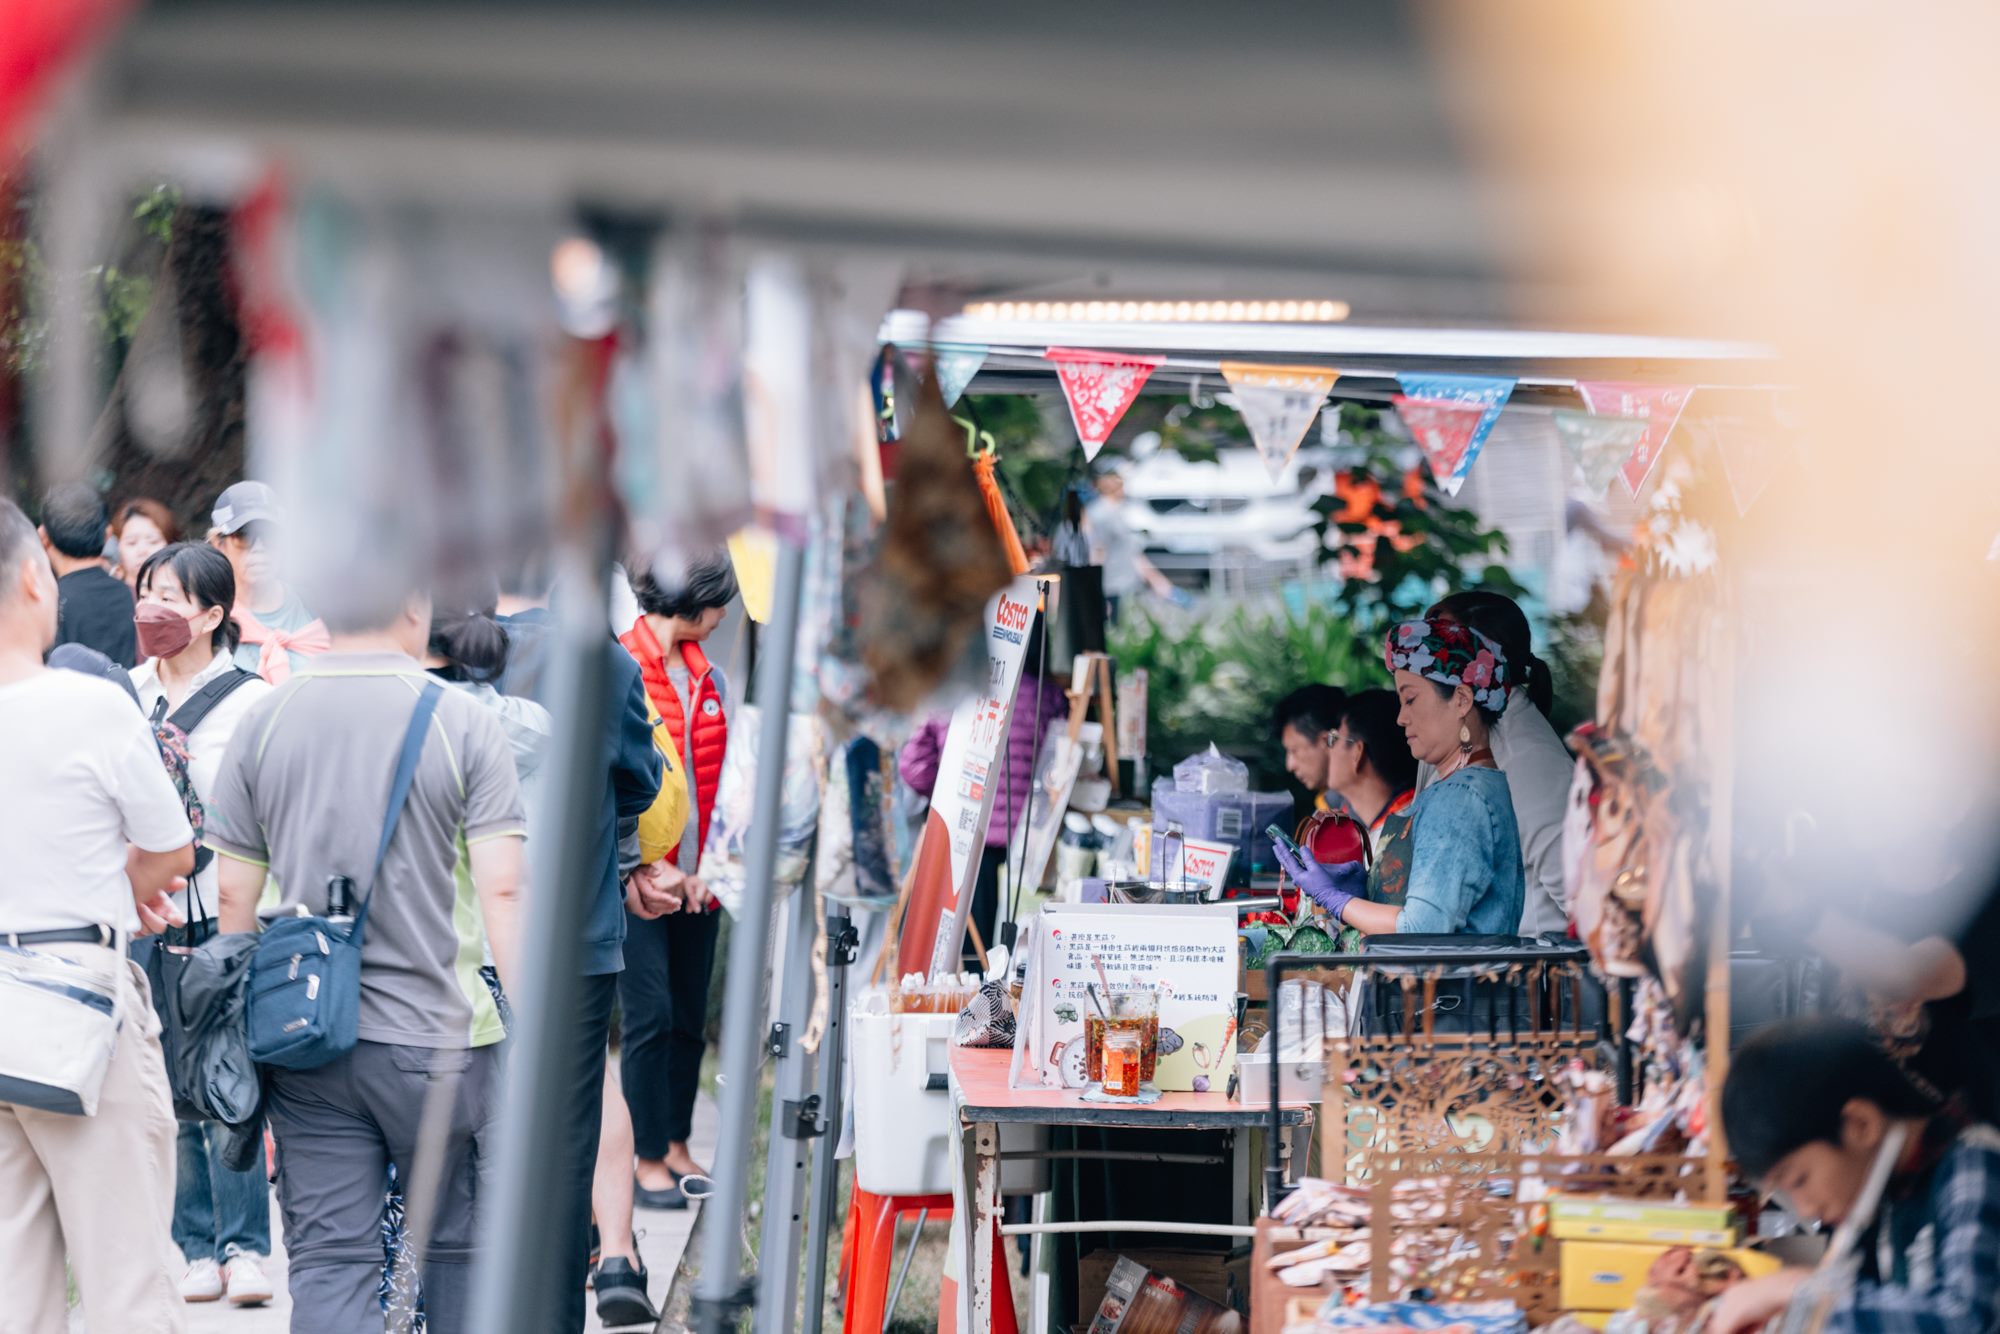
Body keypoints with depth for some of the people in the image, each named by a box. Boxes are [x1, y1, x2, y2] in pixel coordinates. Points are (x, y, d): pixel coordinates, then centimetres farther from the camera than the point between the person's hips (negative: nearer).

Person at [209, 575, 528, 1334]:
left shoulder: (264, 722, 3)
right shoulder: (463, 723, -7)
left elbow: (234, 894, 6)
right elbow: (503, 891, -12)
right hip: (438, 1037, -2)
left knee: (328, 1262, 1)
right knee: (456, 1249, 14)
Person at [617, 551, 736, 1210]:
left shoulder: (707, 676, 10)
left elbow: (722, 777, 12)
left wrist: (711, 864, 0)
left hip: (695, 879, 6)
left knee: (690, 1016, 9)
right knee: (651, 1016, -6)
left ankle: (676, 1146, 20)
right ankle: (649, 1162, 1)